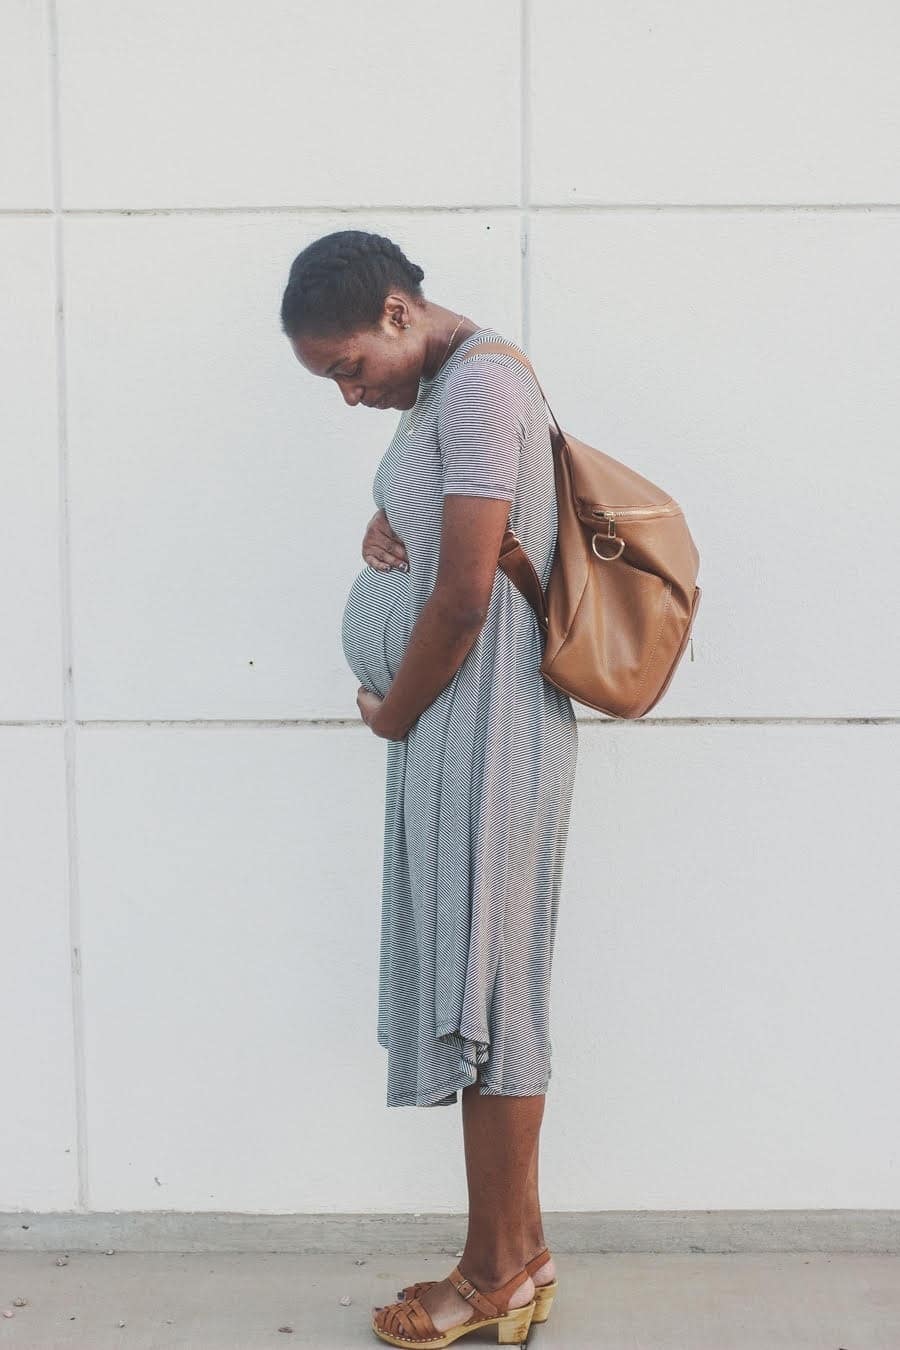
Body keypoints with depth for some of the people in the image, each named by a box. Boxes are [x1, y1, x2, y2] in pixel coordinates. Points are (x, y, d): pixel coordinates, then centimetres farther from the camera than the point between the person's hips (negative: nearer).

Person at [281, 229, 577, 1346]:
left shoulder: (479, 386, -15)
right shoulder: (442, 389, 17)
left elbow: (467, 592, -19)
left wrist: (392, 711, -5)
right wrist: (383, 526, 1)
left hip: (485, 735, -10)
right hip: (447, 733, 10)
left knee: (482, 993, -2)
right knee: (475, 992, 12)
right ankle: (519, 1253, 23)